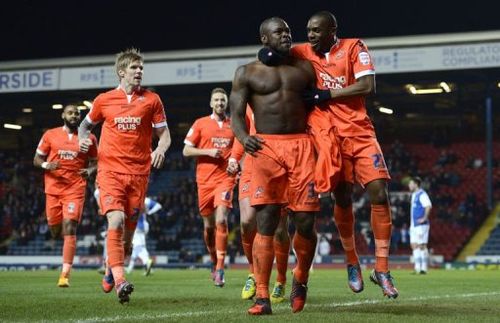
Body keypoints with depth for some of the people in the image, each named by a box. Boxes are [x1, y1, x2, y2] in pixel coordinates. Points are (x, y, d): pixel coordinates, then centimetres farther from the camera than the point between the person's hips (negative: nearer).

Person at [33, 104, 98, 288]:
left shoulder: (88, 138, 5)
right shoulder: (50, 135, 6)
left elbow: (94, 162, 14)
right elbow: (37, 159, 10)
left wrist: (90, 171, -8)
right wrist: (46, 165, -12)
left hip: (75, 190, -2)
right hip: (53, 189, 2)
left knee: (69, 229, -15)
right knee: (56, 232, 7)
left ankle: (65, 275, -15)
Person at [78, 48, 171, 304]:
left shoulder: (151, 100, 7)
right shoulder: (104, 100, 7)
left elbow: (164, 133, 9)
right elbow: (86, 124, 22)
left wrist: (161, 149, -12)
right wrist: (82, 138, 0)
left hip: (139, 172, 2)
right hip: (110, 170, -1)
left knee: (128, 230, 6)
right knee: (116, 221, -22)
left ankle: (110, 271, 33)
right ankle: (119, 281, -25)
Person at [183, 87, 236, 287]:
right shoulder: (201, 124, 6)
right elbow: (186, 151, 4)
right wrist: (208, 152, -10)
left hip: (225, 178, -1)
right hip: (205, 180, 1)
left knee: (221, 220, -18)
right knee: (208, 225, 8)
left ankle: (220, 268, -14)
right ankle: (214, 263, 28)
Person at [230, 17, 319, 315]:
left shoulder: (304, 68, 17)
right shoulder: (247, 73, 10)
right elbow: (236, 113, 4)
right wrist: (243, 137, -17)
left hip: (301, 145, 2)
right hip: (266, 146, -2)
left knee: (306, 222, -3)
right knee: (266, 221, -11)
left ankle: (301, 279, 25)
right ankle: (262, 297, -9)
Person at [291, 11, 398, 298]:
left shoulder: (354, 48, 0)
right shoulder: (303, 53, 7)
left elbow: (368, 86, -12)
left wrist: (325, 95, -13)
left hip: (358, 130, -1)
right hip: (328, 135, 1)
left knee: (379, 193, -10)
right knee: (343, 197, 1)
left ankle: (382, 268, -1)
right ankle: (352, 262, 22)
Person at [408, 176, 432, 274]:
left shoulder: (422, 194, -12)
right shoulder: (414, 195, 19)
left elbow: (428, 206, -26)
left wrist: (424, 218, -26)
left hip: (421, 225, -10)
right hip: (414, 225, 10)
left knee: (421, 246, -8)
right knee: (414, 245, 6)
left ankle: (424, 268, -5)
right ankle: (417, 268, 9)